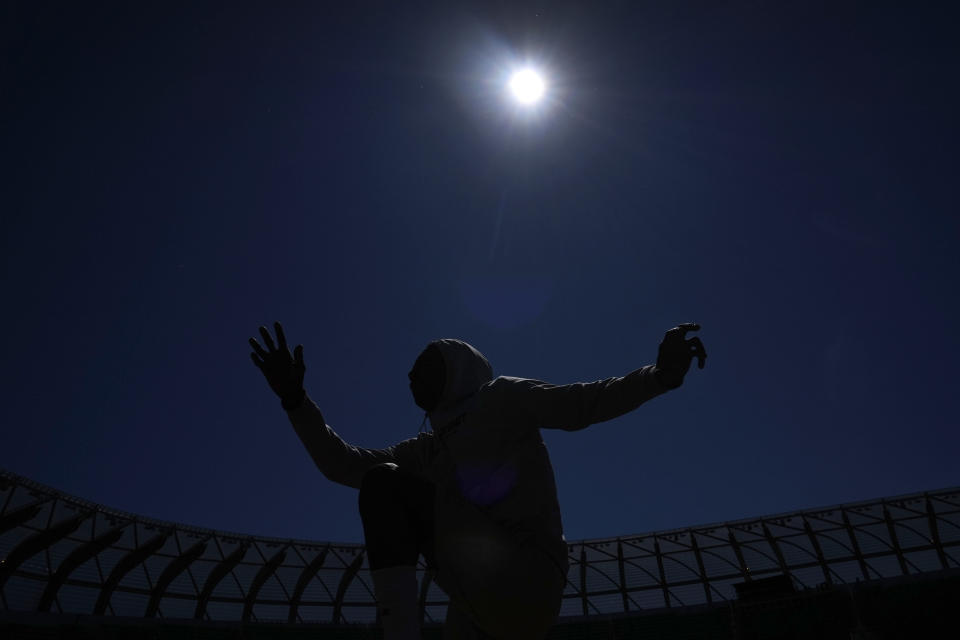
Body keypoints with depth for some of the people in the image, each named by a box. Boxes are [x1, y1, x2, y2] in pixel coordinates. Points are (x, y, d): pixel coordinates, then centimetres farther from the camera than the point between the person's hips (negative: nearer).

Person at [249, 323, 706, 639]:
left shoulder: (500, 398, 8)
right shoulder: (428, 451, 26)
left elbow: (581, 404, -3)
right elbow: (342, 464, 20)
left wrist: (660, 375, -20)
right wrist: (295, 399, 11)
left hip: (525, 580, -8)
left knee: (385, 484, -15)